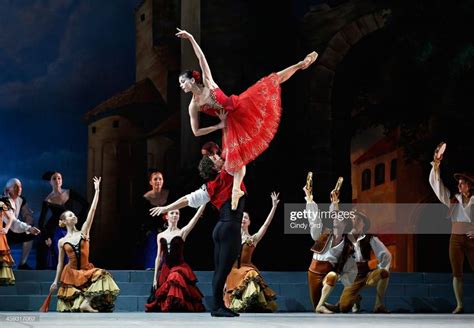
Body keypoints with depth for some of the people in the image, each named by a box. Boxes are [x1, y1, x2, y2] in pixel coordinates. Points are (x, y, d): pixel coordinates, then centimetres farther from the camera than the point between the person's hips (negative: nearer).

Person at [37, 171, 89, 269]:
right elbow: (41, 222, -9)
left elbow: (85, 204, 4)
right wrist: (46, 237, -17)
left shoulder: (69, 193, -2)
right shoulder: (48, 200, -8)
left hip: (68, 230, 2)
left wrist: (79, 220, 1)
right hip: (54, 231, -2)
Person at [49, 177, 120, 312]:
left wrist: (97, 191, -11)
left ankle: (86, 302, -29)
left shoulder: (83, 231, 1)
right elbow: (60, 263, 7)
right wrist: (55, 282, 5)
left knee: (102, 275, -29)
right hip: (70, 273, -1)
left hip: (86, 271, 1)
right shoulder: (62, 241, 0)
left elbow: (92, 211, -7)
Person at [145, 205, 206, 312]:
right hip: (164, 270, 4)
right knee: (163, 298, 0)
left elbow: (196, 217, -12)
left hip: (179, 268, -4)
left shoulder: (182, 232, 0)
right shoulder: (160, 236, 9)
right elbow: (159, 257, 11)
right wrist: (155, 277, 8)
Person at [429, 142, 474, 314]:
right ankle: (459, 305, 5)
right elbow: (436, 185, 8)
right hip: (456, 238, 4)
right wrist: (436, 166, -1)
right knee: (457, 273, 2)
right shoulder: (453, 199, 11)